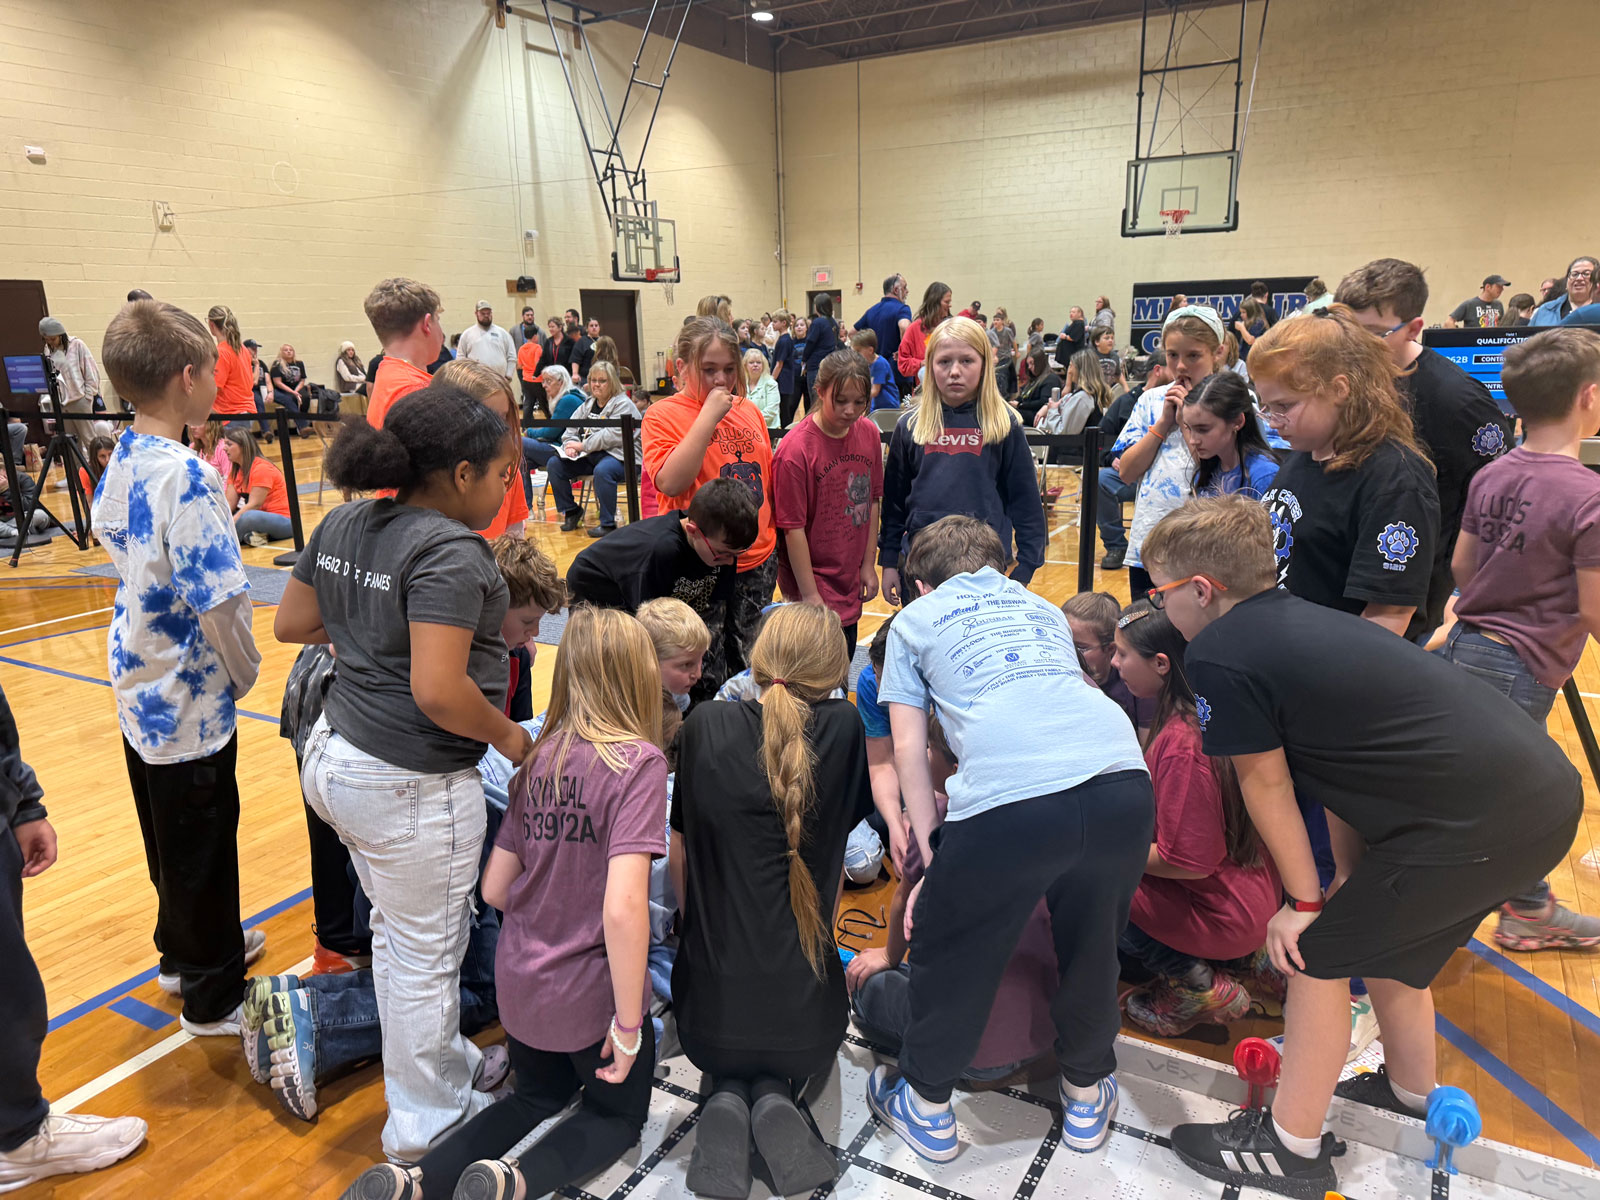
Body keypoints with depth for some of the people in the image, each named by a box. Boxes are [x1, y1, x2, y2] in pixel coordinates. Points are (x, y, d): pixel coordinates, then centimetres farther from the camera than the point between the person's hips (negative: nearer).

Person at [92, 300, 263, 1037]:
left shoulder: (121, 461, 2)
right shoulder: (183, 478, -25)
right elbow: (218, 600, -25)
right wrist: (245, 672, -9)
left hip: (141, 690, 9)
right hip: (189, 700, -9)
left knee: (172, 837, 24)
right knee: (203, 846, 7)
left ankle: (185, 952, 44)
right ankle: (211, 998, 24)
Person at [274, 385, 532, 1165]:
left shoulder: (344, 524, 3)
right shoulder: (449, 552, -24)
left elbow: (290, 623, 14)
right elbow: (438, 691, -30)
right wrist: (508, 736, -14)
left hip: (336, 754, 9)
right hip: (409, 783, -9)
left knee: (397, 931, 24)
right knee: (427, 953, 10)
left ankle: (442, 1059, 44)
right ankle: (428, 1123, 29)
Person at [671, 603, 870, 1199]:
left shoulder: (704, 725, -8)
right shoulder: (844, 728, -12)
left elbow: (679, 851, 4)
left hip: (708, 1012, 1)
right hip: (804, 1011, -1)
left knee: (724, 1062, 37)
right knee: (801, 1062, 37)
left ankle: (728, 1098, 4)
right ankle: (775, 1096, 4)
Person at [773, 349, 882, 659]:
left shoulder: (869, 433, -1)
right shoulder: (796, 449, -19)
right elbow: (793, 527, -16)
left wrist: (868, 563, 8)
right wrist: (810, 595, -14)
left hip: (850, 582, 6)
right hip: (814, 582, -6)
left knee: (846, 658, 16)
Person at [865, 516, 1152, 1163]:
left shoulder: (915, 619, 23)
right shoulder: (1042, 607, 34)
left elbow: (910, 751, 16)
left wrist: (935, 863, 19)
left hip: (1009, 800, -4)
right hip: (1122, 783, 5)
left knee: (949, 950, 19)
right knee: (1092, 944, 29)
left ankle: (926, 1107, 38)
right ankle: (1087, 1092, 49)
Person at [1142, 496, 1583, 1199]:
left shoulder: (1217, 655, -12)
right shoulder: (1305, 620, 14)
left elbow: (1265, 783, -5)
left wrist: (1304, 903, 7)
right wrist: (1350, 886, 18)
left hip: (1478, 826, -9)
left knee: (1318, 951, 5)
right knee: (1380, 936, 26)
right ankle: (1410, 1091, 50)